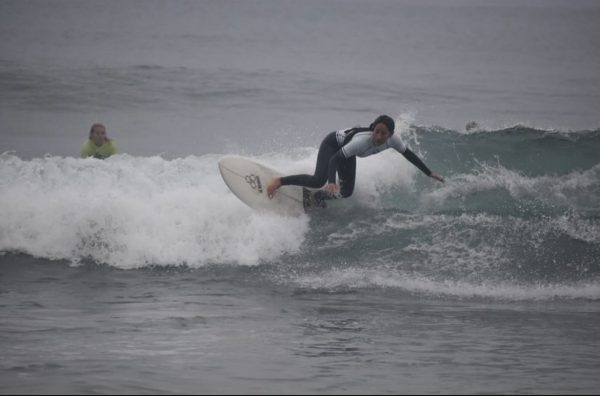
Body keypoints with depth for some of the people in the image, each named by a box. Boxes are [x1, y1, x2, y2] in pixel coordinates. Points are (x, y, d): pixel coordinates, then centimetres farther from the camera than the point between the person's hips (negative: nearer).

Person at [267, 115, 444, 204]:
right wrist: (332, 182, -61)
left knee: (346, 192, 0)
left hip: (347, 149, 7)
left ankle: (315, 196, 23)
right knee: (319, 180, -27)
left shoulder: (393, 140, -27)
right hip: (333, 143, -7)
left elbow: (409, 155, -9)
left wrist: (429, 173, -3)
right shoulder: (363, 140, -44)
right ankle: (279, 181, -14)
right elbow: (335, 159, -45)